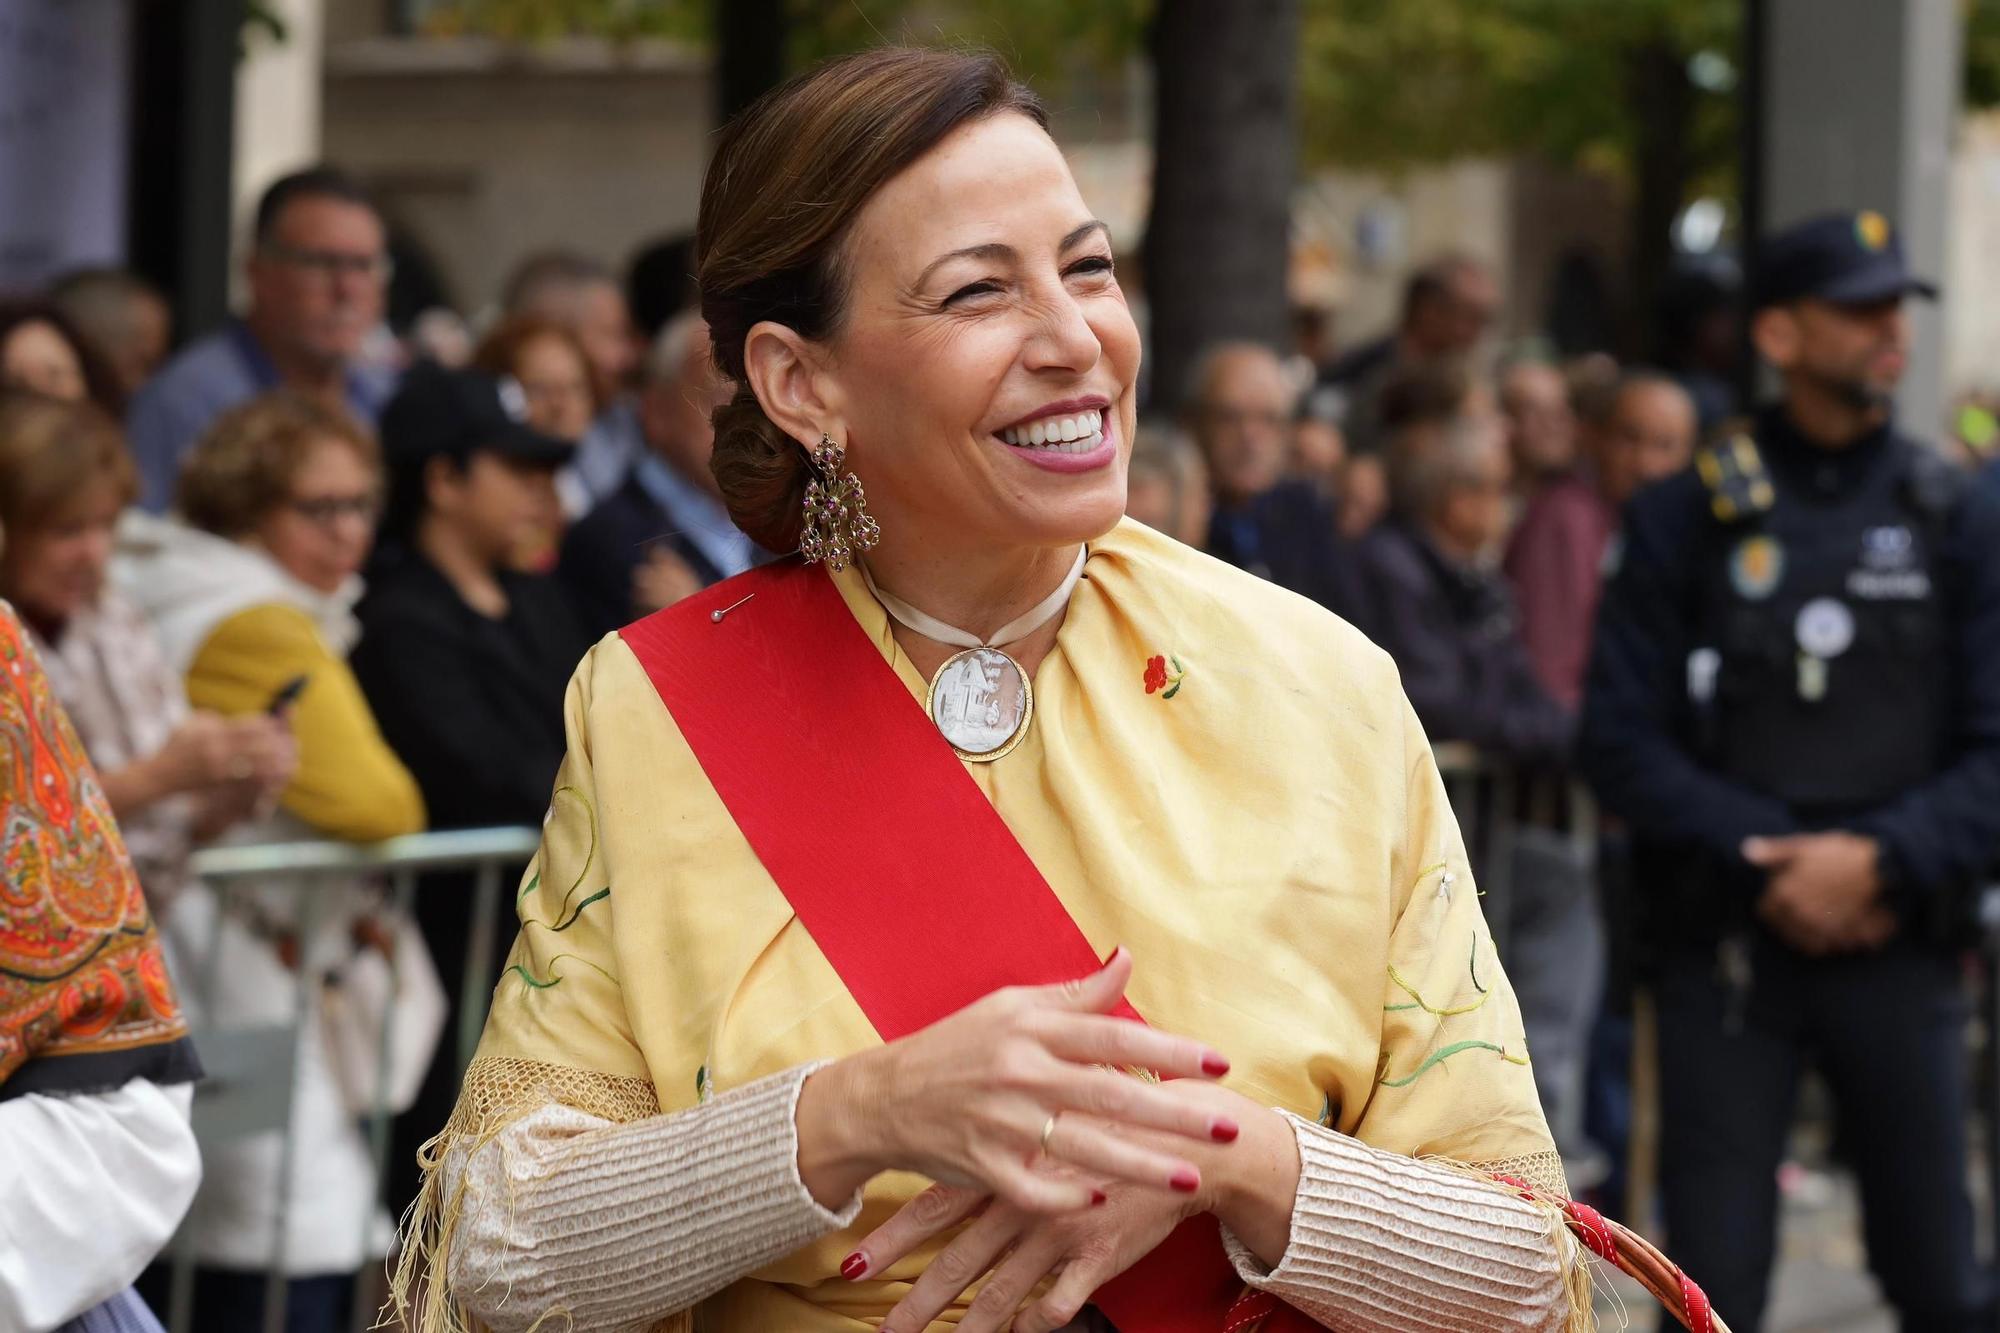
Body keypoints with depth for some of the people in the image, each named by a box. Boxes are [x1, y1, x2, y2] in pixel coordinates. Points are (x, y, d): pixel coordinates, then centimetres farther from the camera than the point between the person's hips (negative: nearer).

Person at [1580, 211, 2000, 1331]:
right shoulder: (1684, 521, 3)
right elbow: (1624, 741, -1)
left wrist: (1880, 861, -15)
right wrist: (1764, 864, -12)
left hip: (1900, 949, 1)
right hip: (1724, 949, -1)